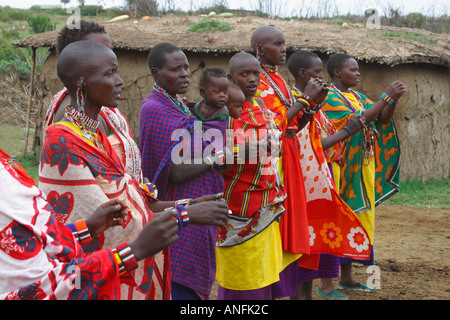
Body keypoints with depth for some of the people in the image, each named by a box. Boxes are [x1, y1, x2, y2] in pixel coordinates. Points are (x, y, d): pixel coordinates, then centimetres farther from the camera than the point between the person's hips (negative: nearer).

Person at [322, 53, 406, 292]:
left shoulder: (358, 97, 14)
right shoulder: (331, 98, -11)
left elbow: (381, 119, 9)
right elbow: (357, 121, -23)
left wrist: (394, 100, -8)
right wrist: (386, 97, -21)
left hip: (362, 168, 8)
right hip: (342, 169, -8)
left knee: (356, 219, 11)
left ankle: (346, 277, 20)